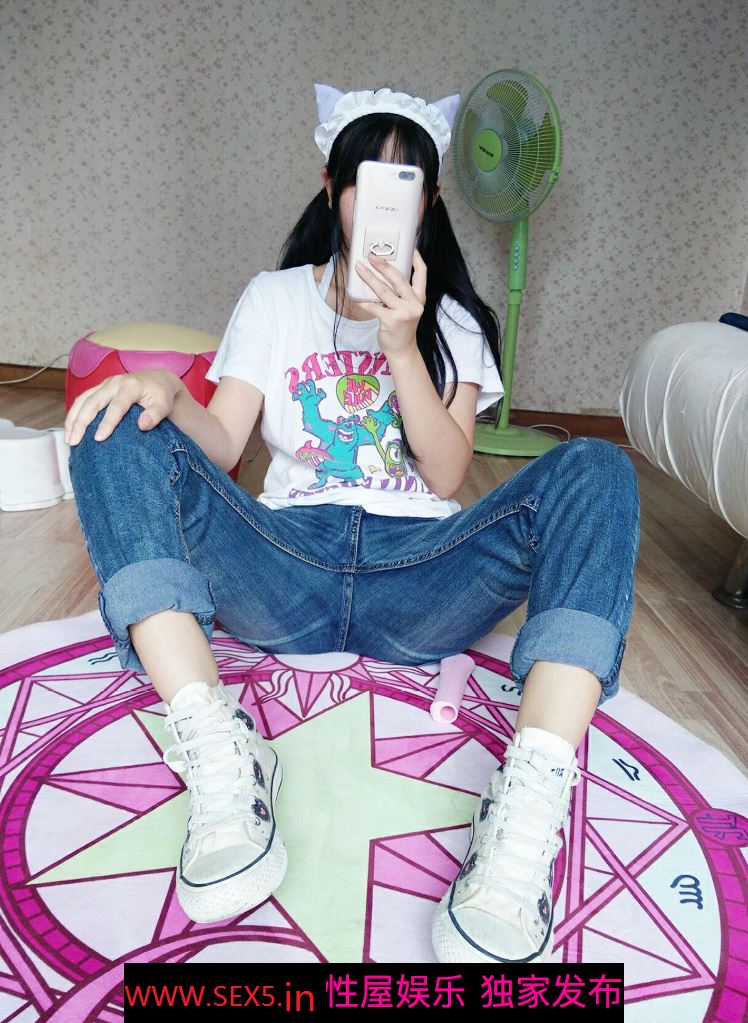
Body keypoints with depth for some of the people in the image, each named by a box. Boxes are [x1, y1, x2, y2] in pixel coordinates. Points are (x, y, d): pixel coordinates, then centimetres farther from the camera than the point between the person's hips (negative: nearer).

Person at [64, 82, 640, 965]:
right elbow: (220, 449, 3)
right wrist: (167, 391, -19)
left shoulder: (453, 319, 15)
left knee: (595, 470, -22)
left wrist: (401, 344, -11)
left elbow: (446, 476, 0)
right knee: (121, 433, -19)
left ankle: (526, 809, -38)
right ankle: (218, 756, -34)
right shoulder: (275, 298, 16)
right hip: (287, 567, 1)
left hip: (414, 581, 0)